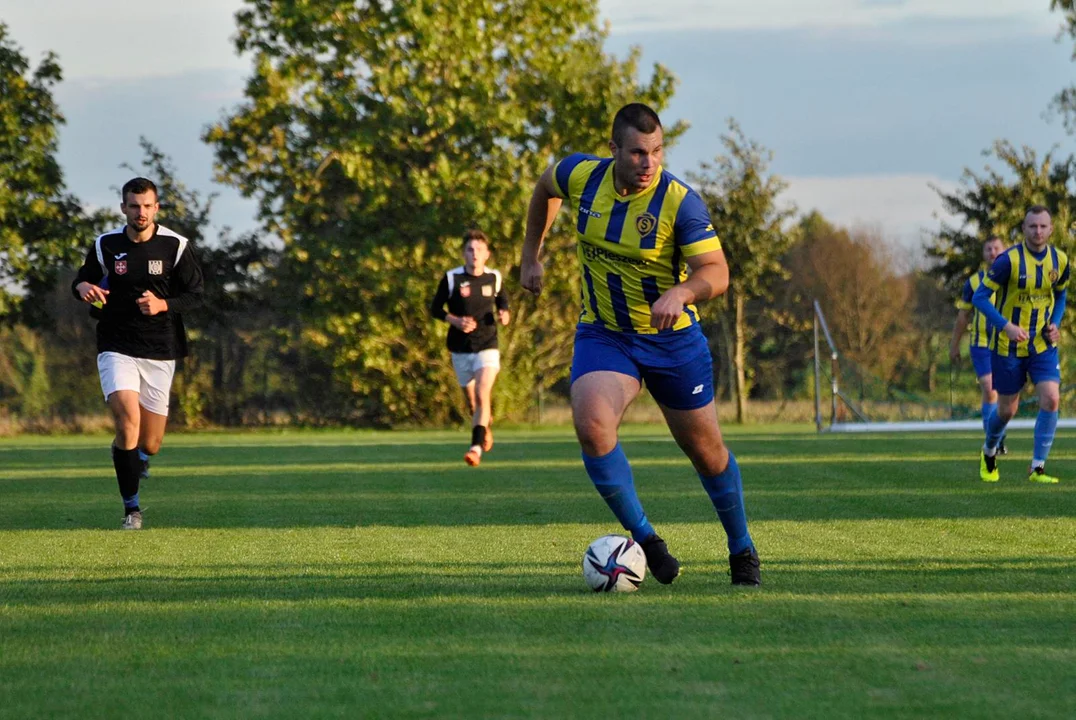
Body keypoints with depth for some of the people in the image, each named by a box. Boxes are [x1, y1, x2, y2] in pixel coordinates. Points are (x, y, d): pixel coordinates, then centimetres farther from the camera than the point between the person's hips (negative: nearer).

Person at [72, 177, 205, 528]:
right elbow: (82, 280, 13)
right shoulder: (106, 245, 0)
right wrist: (83, 286, -12)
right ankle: (132, 508, -10)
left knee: (149, 444, 4)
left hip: (159, 353, 1)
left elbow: (195, 295, 0)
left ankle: (135, 455, 45)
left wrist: (162, 305, -19)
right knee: (128, 420, -22)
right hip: (117, 349, -1)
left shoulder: (175, 246, -2)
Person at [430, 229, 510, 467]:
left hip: (487, 347, -1)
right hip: (460, 349, 1)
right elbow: (435, 309, 1)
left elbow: (503, 302, 18)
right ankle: (485, 430, 42)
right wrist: (455, 321, -16)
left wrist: (504, 314, -5)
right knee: (471, 401, 11)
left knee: (482, 395, -20)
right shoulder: (451, 278, -6)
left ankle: (476, 447, -26)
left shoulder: (495, 278, 1)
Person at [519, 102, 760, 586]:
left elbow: (717, 273, -27)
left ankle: (742, 550, 35)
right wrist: (531, 253, 14)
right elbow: (545, 187, 14)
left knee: (705, 449, 10)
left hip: (673, 340, -2)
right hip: (603, 335, 2)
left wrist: (679, 293, -47)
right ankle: (645, 540, -11)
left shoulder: (680, 202, -21)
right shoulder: (581, 175, -11)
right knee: (591, 425, -26)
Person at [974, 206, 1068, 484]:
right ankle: (989, 452, 38)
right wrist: (1006, 326, -27)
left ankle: (1037, 468, -6)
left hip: (1043, 344, 3)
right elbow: (980, 297, -15)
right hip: (1008, 346, -3)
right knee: (1007, 410, 6)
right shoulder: (1009, 260, -18)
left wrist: (1054, 324, -2)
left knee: (1051, 400, -15)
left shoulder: (1059, 260, -2)